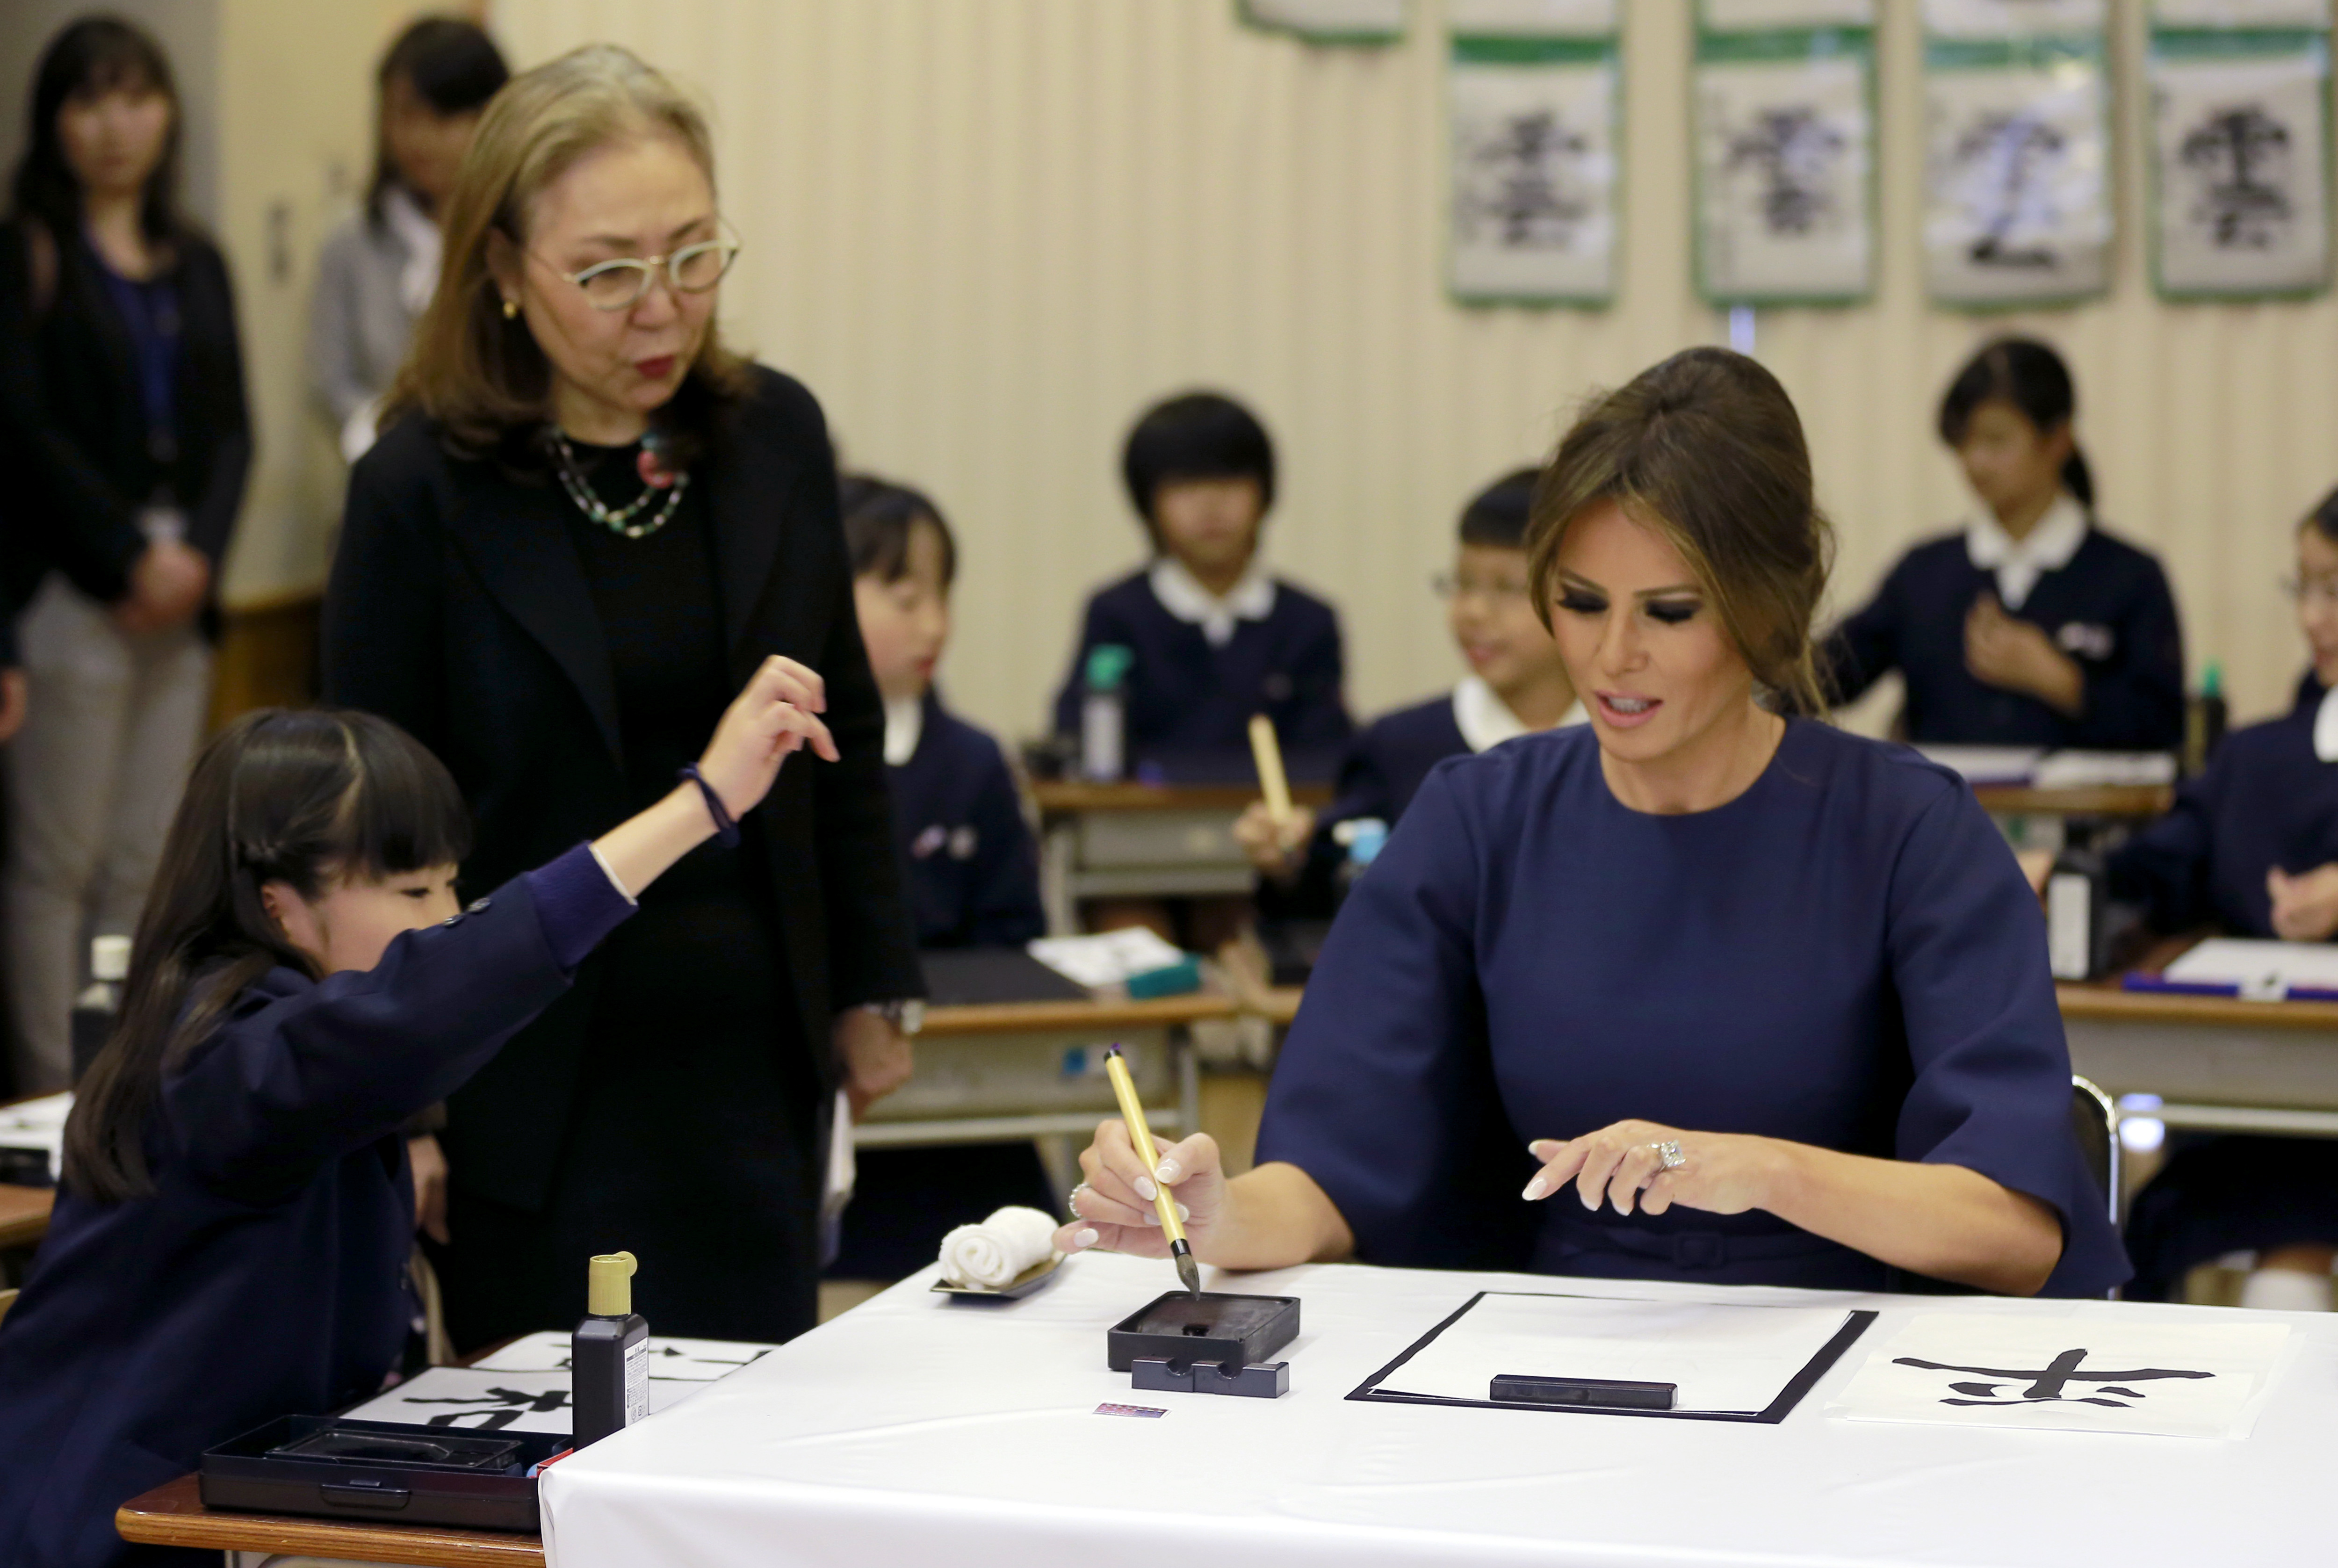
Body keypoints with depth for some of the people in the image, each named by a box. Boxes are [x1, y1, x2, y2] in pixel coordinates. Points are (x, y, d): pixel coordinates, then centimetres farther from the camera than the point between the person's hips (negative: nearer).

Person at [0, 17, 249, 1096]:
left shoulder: (198, 266, 16)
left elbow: (230, 429, 12)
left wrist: (201, 552, -4)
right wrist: (129, 559, -12)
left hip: (182, 594, 5)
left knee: (146, 864, 6)